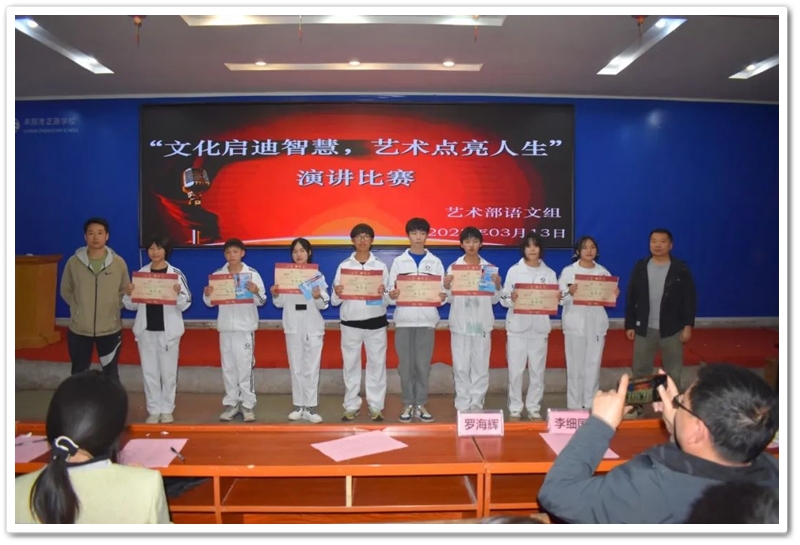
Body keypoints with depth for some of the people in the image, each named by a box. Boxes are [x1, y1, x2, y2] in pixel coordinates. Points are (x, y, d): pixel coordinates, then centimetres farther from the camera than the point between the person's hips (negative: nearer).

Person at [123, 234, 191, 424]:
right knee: (149, 371, 8)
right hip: (146, 330, 3)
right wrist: (128, 295, -13)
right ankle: (154, 410, 19)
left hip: (168, 330, -2)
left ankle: (167, 409, 18)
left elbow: (185, 304, -5)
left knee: (168, 371, 6)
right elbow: (132, 305, 6)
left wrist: (178, 293, -24)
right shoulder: (140, 273, 4)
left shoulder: (176, 274, -4)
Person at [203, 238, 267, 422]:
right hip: (225, 327, 3)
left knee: (245, 366, -1)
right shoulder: (217, 275, 5)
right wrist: (207, 294, -12)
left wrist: (256, 292, -24)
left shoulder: (252, 274, -3)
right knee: (228, 366, 9)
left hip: (245, 327, -3)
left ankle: (248, 404, 8)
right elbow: (211, 303, 8)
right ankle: (231, 403, 18)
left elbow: (261, 301, -4)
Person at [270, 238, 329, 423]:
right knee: (296, 368, 8)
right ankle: (299, 406, 16)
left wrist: (318, 297, -23)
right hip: (293, 327, 2)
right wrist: (275, 295, -16)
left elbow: (324, 305, -3)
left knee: (311, 368, 1)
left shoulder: (318, 275, -1)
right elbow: (280, 303, 3)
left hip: (313, 328, -2)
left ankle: (310, 408, 5)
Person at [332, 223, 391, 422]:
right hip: (350, 322, 0)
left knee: (377, 364, 4)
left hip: (376, 322, 0)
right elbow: (335, 301, 3)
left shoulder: (381, 266, 4)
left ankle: (375, 406, 14)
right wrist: (337, 293, -18)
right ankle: (351, 406, 18)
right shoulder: (344, 266, 4)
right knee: (350, 364, 7)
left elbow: (386, 301, 3)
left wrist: (382, 294, -18)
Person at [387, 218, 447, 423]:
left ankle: (420, 405, 13)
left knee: (423, 364, 2)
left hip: (426, 319, 0)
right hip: (404, 318, 0)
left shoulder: (435, 262, 8)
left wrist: (442, 297, -16)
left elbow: (441, 291, 6)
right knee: (405, 364, 2)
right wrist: (392, 295, -19)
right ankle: (408, 404, 14)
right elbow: (391, 293, 3)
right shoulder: (399, 261, 7)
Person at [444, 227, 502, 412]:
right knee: (461, 366, 1)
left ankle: (476, 405, 15)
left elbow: (494, 300, 6)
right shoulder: (453, 267, 3)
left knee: (480, 366, 4)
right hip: (460, 324, -1)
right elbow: (449, 299, 1)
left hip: (482, 324, 1)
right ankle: (463, 406, 12)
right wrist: (447, 287, -17)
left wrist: (498, 286, -12)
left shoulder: (489, 268, 6)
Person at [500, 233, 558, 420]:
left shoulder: (549, 273, 8)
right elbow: (503, 299, 0)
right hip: (517, 327, -2)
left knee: (537, 370, 6)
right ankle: (515, 408, 12)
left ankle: (534, 408, 18)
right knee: (515, 370, 0)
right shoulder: (514, 270, 2)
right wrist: (511, 298, -20)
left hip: (539, 328, 2)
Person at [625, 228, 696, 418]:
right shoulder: (640, 267, 1)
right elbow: (631, 298, 2)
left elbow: (690, 299, -3)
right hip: (644, 329, 2)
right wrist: (629, 325, 0)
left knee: (672, 372, 9)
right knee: (640, 370, 10)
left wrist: (688, 325, -8)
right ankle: (637, 405, 22)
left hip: (672, 329, -1)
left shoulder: (680, 269, -4)